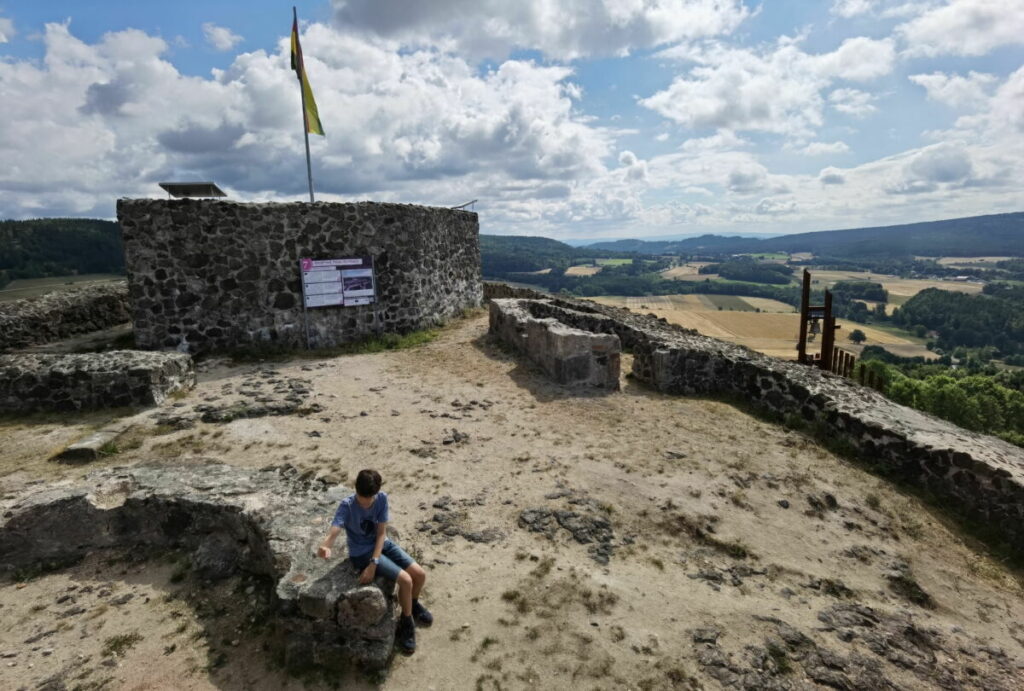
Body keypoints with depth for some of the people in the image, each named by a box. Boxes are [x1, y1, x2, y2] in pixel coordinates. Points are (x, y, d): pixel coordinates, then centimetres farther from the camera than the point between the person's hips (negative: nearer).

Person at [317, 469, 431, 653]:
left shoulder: (382, 498, -14)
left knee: (420, 574, -5)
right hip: (362, 553, -4)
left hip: (382, 544, 5)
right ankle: (407, 623, 8)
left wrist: (374, 563, -21)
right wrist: (325, 547, -62)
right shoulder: (347, 505, -25)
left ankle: (413, 604, 28)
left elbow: (381, 533, -12)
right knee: (406, 580, -19)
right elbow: (333, 532, -38)